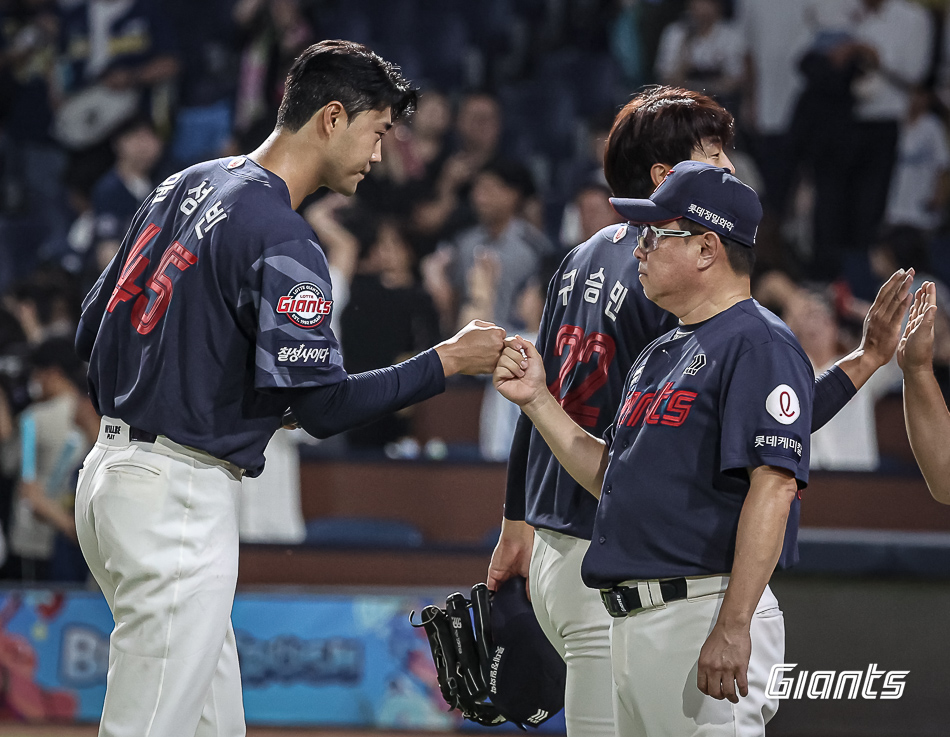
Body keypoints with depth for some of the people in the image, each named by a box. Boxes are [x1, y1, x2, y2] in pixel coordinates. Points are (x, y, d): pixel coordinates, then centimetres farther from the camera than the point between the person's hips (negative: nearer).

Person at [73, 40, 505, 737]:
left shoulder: (188, 184, 11)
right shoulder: (284, 243, -17)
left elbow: (93, 331, 16)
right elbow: (323, 406, -18)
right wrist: (449, 360, -10)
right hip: (181, 501, -10)